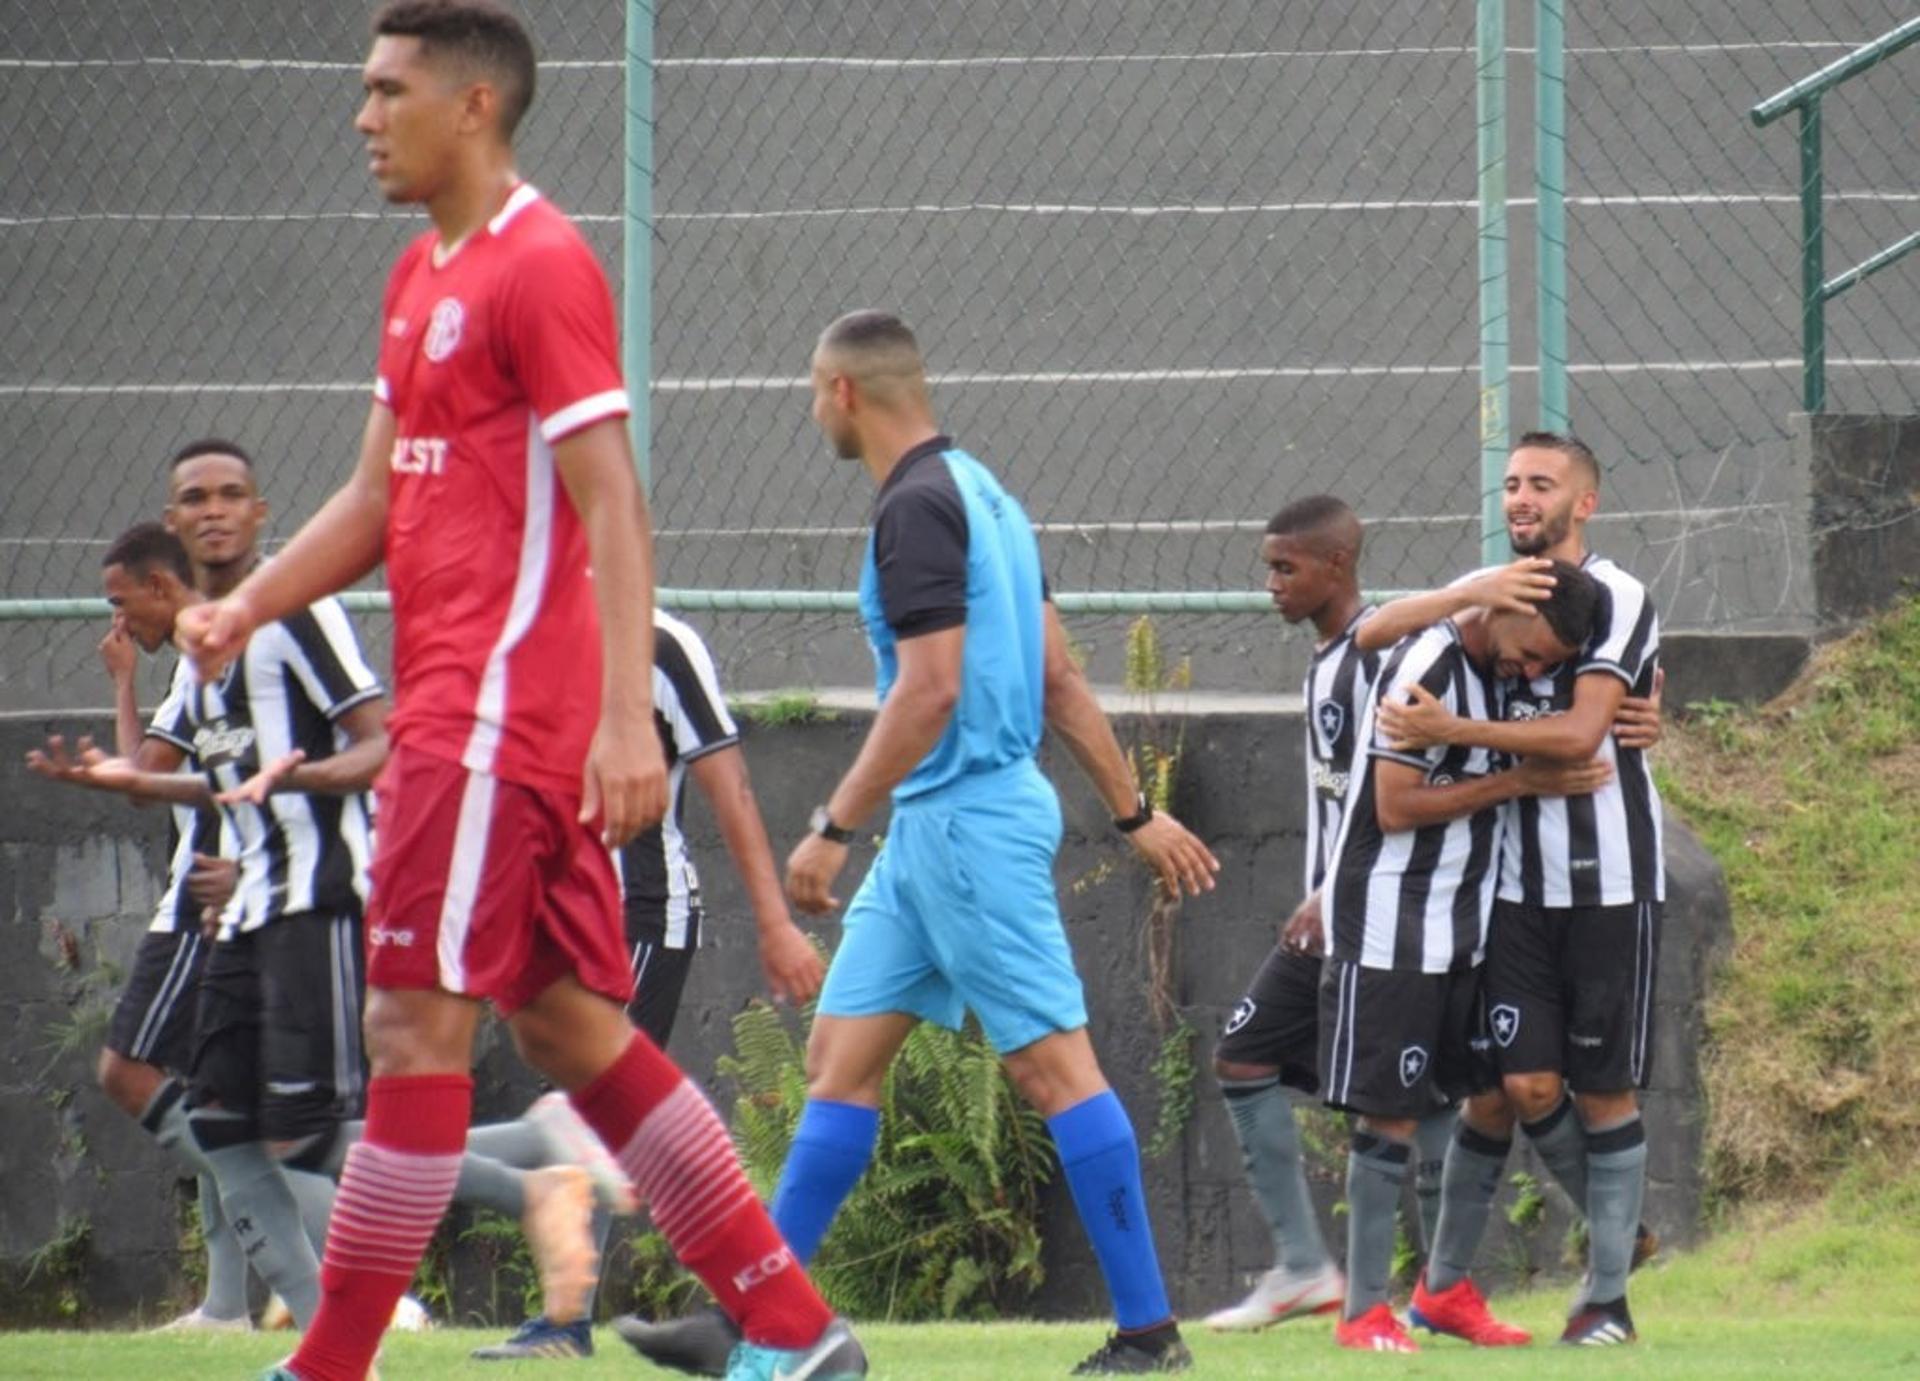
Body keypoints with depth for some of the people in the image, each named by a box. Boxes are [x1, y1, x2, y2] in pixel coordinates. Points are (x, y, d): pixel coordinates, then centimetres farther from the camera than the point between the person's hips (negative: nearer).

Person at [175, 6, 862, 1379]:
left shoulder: (540, 269, -11)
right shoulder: (423, 278, 18)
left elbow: (614, 510, -17)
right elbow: (378, 498, 24)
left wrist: (628, 720, -24)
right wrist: (248, 606, 9)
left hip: (498, 711, -10)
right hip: (454, 706, 10)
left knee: (416, 1021, -8)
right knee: (570, 1022, 9)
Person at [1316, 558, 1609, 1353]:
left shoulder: (1500, 670, 7)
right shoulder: (1428, 668, -18)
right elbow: (1396, 807, -19)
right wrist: (1520, 781, -16)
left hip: (1465, 926, 8)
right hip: (1391, 927, -8)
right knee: (1389, 1115, -7)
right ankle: (1365, 1310, -3)